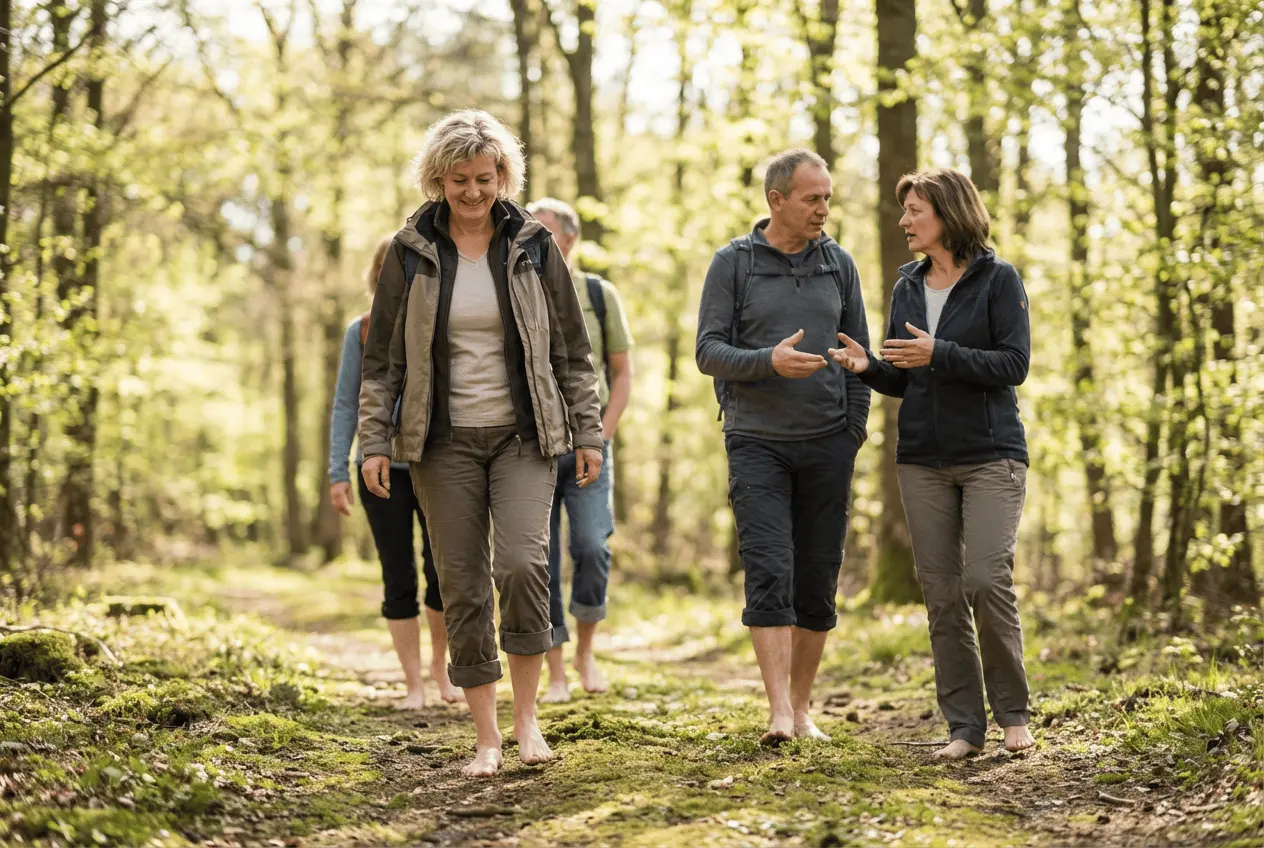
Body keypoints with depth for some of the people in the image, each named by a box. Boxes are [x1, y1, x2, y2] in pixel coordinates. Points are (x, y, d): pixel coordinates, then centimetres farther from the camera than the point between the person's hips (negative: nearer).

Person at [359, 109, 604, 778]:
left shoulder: (533, 246, 3)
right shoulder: (411, 253, 3)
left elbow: (571, 348, 7)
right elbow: (382, 358, 6)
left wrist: (587, 432, 4)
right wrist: (374, 442, -1)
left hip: (523, 434, -1)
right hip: (445, 441, 1)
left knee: (523, 562, -19)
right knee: (462, 586, 1)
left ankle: (526, 716, -2)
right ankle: (486, 737, 10)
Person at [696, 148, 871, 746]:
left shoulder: (838, 264, 10)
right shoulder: (734, 263, 1)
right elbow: (708, 351, -3)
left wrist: (854, 430, 4)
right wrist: (770, 361, -20)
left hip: (827, 444, 3)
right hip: (757, 443, -3)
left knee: (818, 579, 4)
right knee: (769, 573, -13)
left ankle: (802, 707, 14)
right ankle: (779, 712, -15)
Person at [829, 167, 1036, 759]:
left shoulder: (998, 280, -3)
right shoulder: (907, 288, 13)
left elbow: (1014, 364, -11)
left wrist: (938, 354, -20)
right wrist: (867, 367, -6)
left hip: (991, 455, -5)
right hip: (923, 460, 5)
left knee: (987, 580, -15)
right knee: (942, 594, 2)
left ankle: (1013, 713, 3)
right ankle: (964, 726, 9)